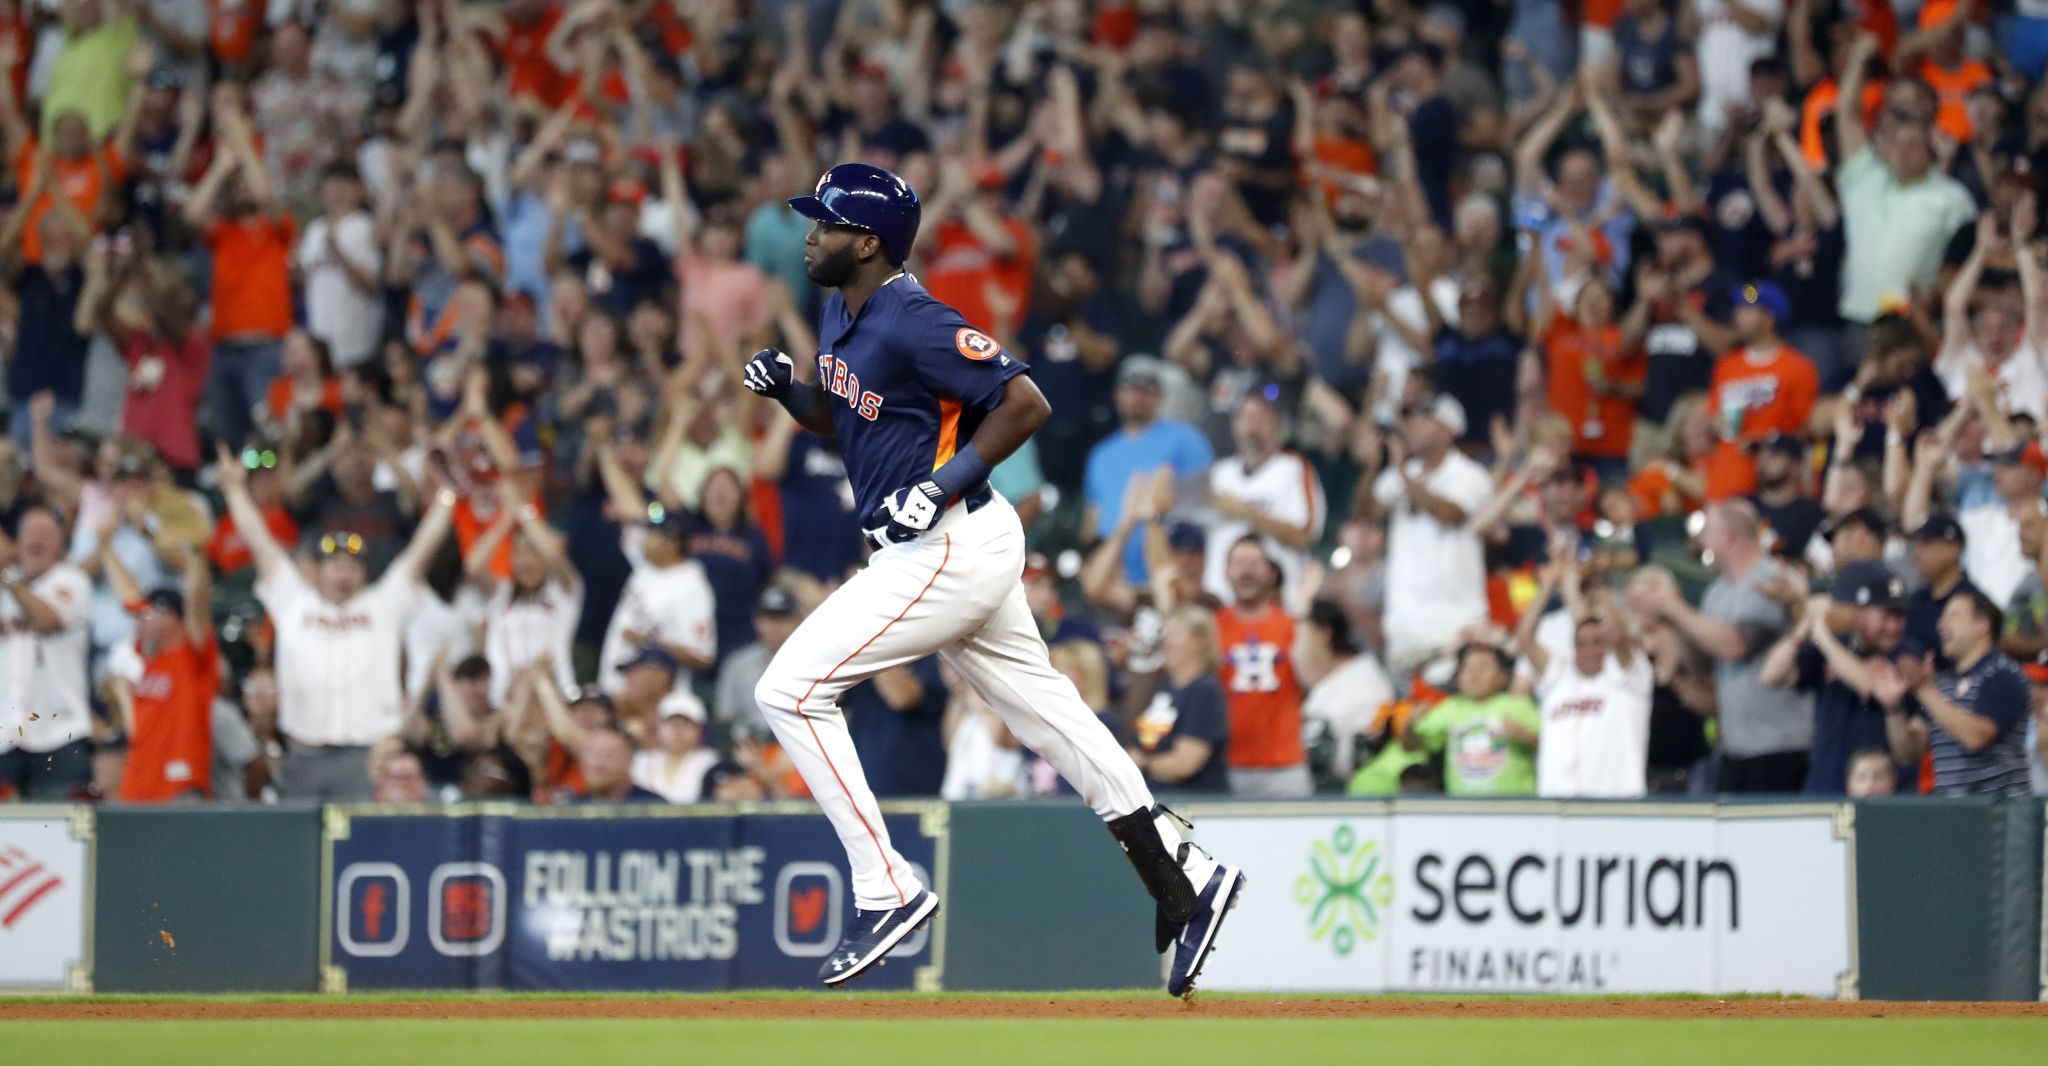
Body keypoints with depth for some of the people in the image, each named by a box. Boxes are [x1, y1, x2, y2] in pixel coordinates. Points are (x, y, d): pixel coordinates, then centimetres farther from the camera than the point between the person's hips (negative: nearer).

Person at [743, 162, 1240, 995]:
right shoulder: (841, 312, 9)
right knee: (1046, 714, 14)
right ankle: (1186, 882, 17)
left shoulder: (915, 324, -20)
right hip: (942, 551, 10)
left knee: (791, 691, -10)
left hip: (951, 547, -10)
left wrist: (942, 487, -23)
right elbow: (832, 413, 23)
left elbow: (1025, 403, -21)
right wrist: (785, 384, 3)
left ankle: (887, 889, -7)